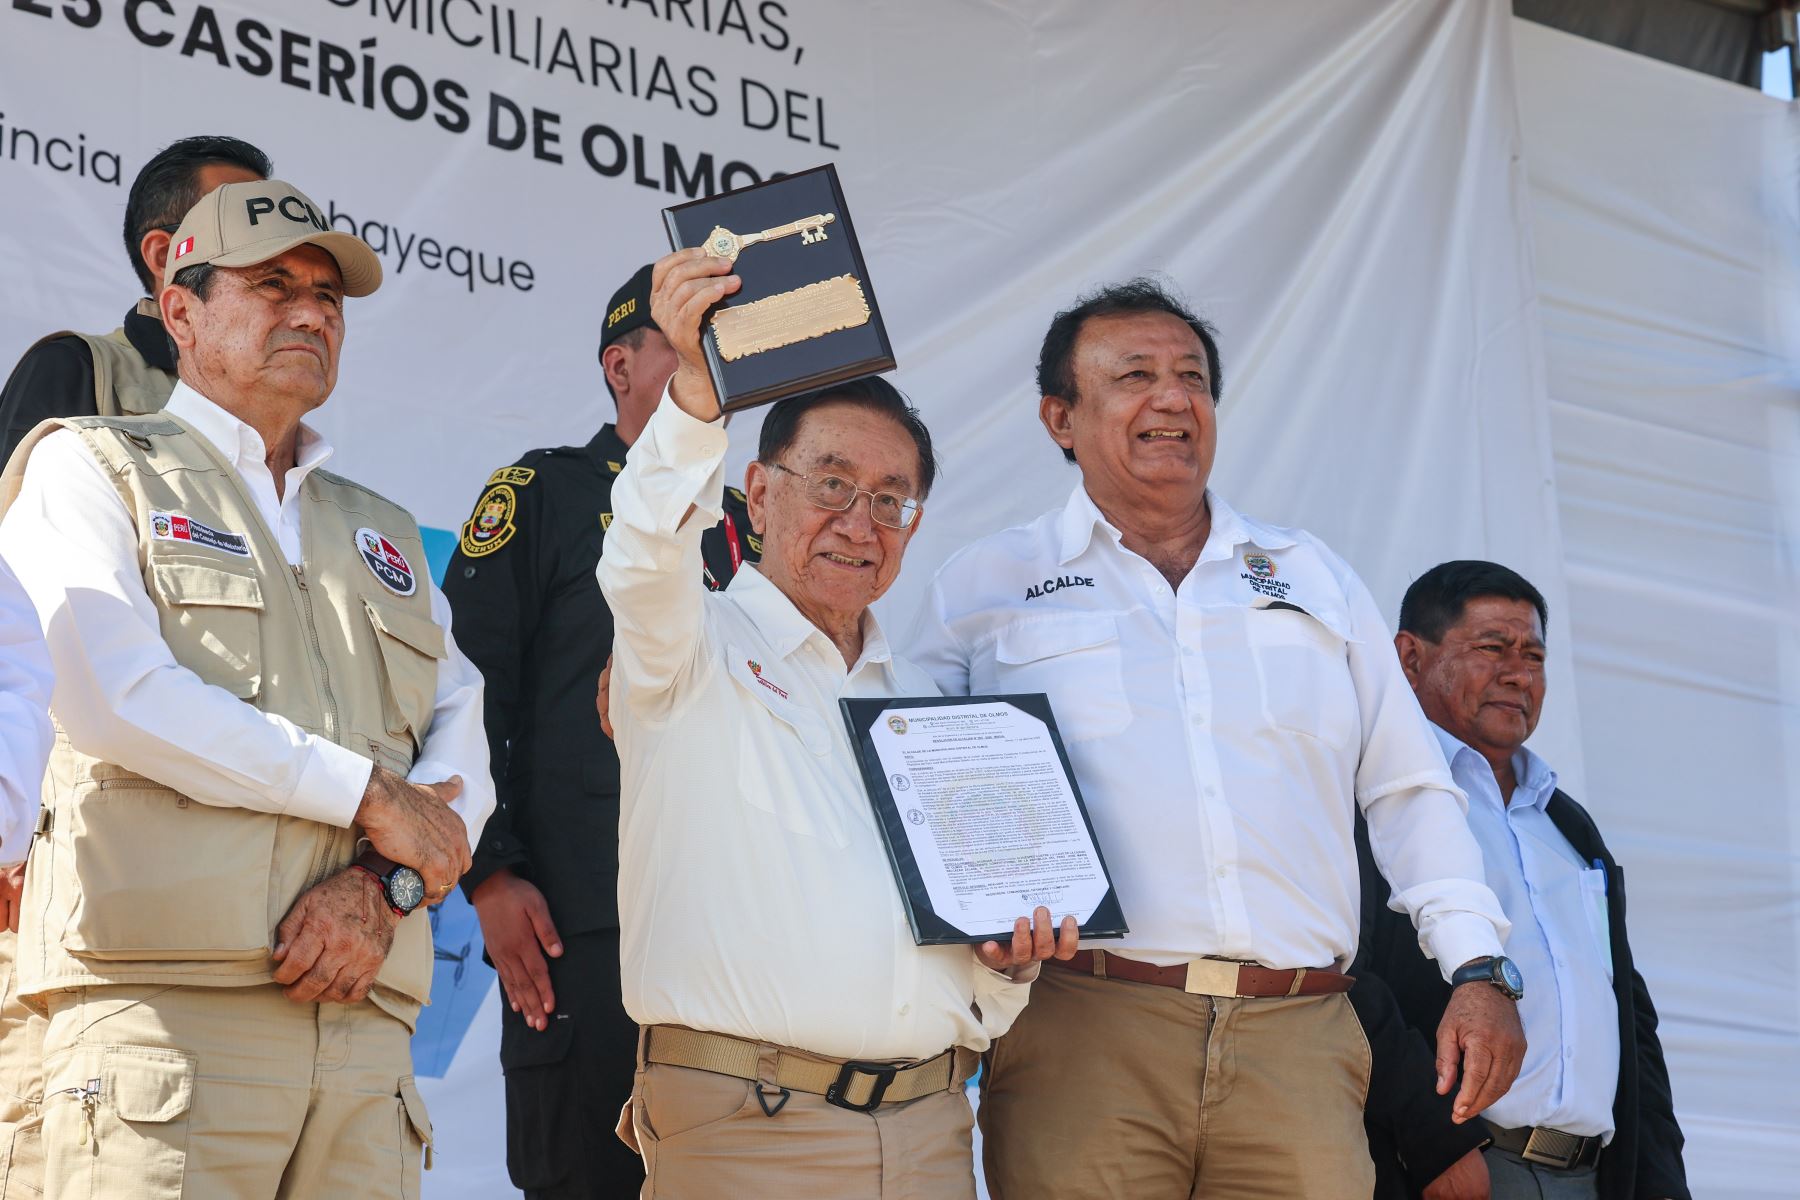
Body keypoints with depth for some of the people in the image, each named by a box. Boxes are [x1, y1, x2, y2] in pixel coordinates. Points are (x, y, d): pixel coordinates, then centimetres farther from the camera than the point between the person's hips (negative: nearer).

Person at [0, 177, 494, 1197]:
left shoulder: (385, 533, 27)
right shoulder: (91, 466, 11)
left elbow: (463, 750, 14)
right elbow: (110, 693, -7)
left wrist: (387, 882, -7)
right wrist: (365, 794, -5)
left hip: (365, 1017, 5)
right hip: (165, 996, -4)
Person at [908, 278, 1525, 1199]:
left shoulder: (1312, 577, 20)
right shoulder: (983, 589, 12)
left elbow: (1408, 788, 19)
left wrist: (1477, 968, 7)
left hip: (1299, 1043, 2)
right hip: (1084, 1032, -2)